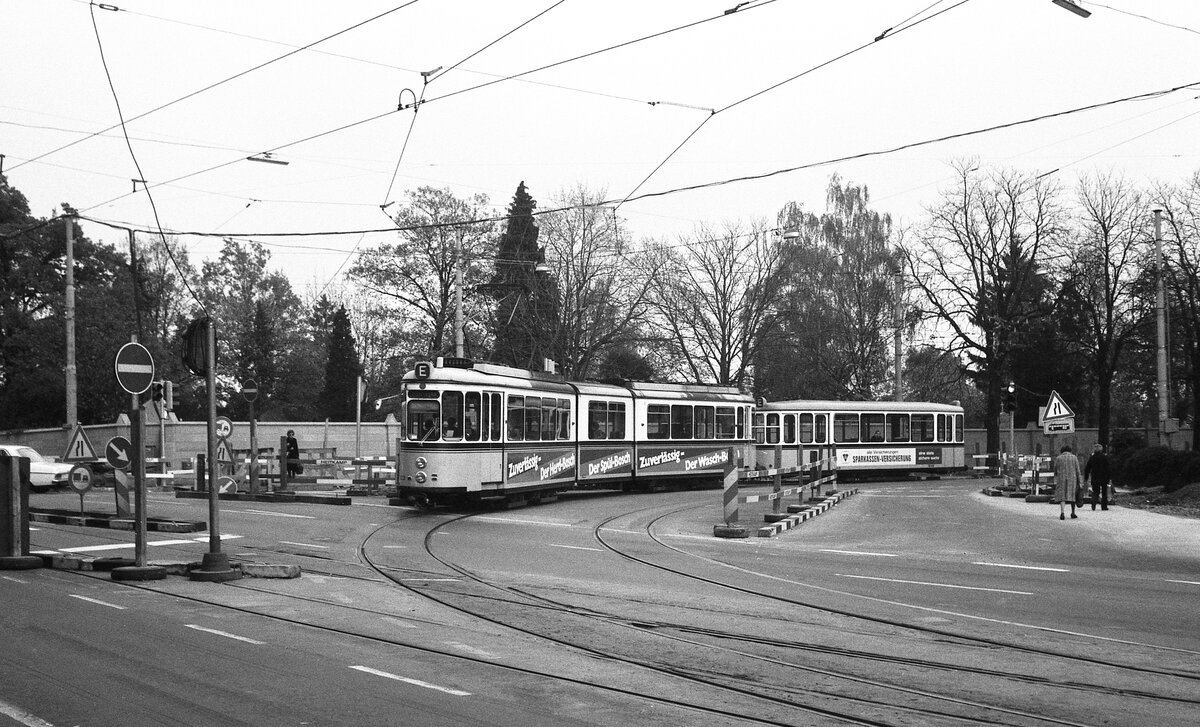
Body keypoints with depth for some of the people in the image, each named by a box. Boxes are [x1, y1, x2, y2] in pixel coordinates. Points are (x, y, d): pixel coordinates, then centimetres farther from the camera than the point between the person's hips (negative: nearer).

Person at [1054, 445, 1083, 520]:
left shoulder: (1058, 458, 4)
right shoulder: (1074, 457, 2)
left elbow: (1055, 472, 7)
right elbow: (1078, 471, 0)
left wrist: (1055, 482, 15)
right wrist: (1080, 482, 3)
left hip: (1061, 480, 0)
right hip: (1072, 479, 0)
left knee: (1062, 496, -2)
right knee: (1072, 495, 16)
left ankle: (1062, 512, -22)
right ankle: (1073, 513, 24)